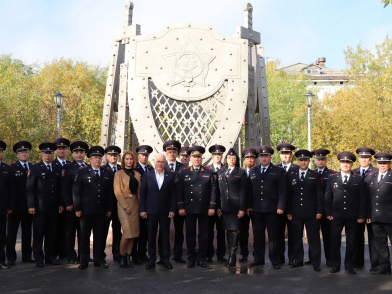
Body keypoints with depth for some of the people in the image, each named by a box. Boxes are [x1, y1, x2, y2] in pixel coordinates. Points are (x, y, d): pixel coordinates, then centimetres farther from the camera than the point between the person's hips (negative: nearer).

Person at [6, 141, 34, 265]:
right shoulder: (11, 167, -2)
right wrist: (10, 204, -15)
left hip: (29, 205, 4)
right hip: (16, 206, -4)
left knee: (27, 231, 11)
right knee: (12, 232, 4)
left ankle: (27, 255, 21)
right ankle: (11, 257, 12)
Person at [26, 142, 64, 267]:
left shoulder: (58, 169, 12)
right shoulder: (34, 168, 0)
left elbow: (60, 188, 13)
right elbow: (29, 188, -4)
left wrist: (61, 204, 6)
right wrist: (31, 205, -10)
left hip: (54, 207, 4)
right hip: (39, 206, -4)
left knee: (51, 233, 9)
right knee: (38, 233, 2)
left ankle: (50, 256, 18)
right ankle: (39, 258, 10)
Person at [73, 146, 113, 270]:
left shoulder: (107, 174, 10)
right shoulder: (82, 172, 2)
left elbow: (110, 193, 12)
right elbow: (76, 191, -2)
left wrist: (109, 209, 7)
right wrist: (77, 208, -7)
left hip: (101, 211, 3)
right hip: (86, 210, -2)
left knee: (99, 236, 8)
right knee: (84, 236, 4)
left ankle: (99, 260, 18)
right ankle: (84, 261, 13)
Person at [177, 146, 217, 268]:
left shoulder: (209, 173, 6)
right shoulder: (184, 173, 8)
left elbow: (213, 190, 3)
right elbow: (179, 190, 5)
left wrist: (212, 207, -5)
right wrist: (180, 207, -3)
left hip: (204, 209, 0)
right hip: (189, 209, 0)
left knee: (204, 234, 4)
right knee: (190, 234, 5)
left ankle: (201, 258, 14)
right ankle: (191, 258, 14)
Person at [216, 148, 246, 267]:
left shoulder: (241, 172, 3)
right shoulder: (220, 172, 13)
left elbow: (243, 191, -1)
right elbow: (218, 191, 11)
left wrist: (242, 208, -7)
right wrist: (217, 207, 4)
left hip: (236, 206, -3)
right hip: (224, 207, 3)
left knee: (234, 230, -4)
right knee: (228, 230, 6)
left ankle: (232, 256, 1)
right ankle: (231, 255, 14)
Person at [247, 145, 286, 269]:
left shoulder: (278, 171, 3)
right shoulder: (253, 171, 13)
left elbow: (282, 190, -2)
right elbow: (249, 190, 14)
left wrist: (281, 206, -10)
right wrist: (248, 206, 6)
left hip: (272, 209, -3)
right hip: (256, 209, 3)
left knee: (273, 236, 3)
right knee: (258, 235, 9)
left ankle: (275, 260, 13)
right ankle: (259, 259, 19)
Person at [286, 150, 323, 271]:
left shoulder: (316, 176, 5)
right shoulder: (291, 176, 10)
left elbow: (320, 194, 2)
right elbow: (289, 195, 10)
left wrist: (319, 211, -5)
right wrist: (288, 211, 5)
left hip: (311, 213, -2)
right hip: (296, 213, 2)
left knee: (314, 238, 1)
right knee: (296, 238, 8)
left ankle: (316, 263, 8)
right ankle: (298, 260, 19)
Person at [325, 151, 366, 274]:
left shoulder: (359, 179, 5)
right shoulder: (332, 178, 7)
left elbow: (362, 198, 4)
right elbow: (328, 197, 8)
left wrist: (361, 215, -2)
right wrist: (328, 213, 0)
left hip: (352, 216, 0)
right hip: (336, 215, 0)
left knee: (351, 242, 6)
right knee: (335, 241, 2)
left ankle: (350, 265, 18)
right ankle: (335, 265, 12)